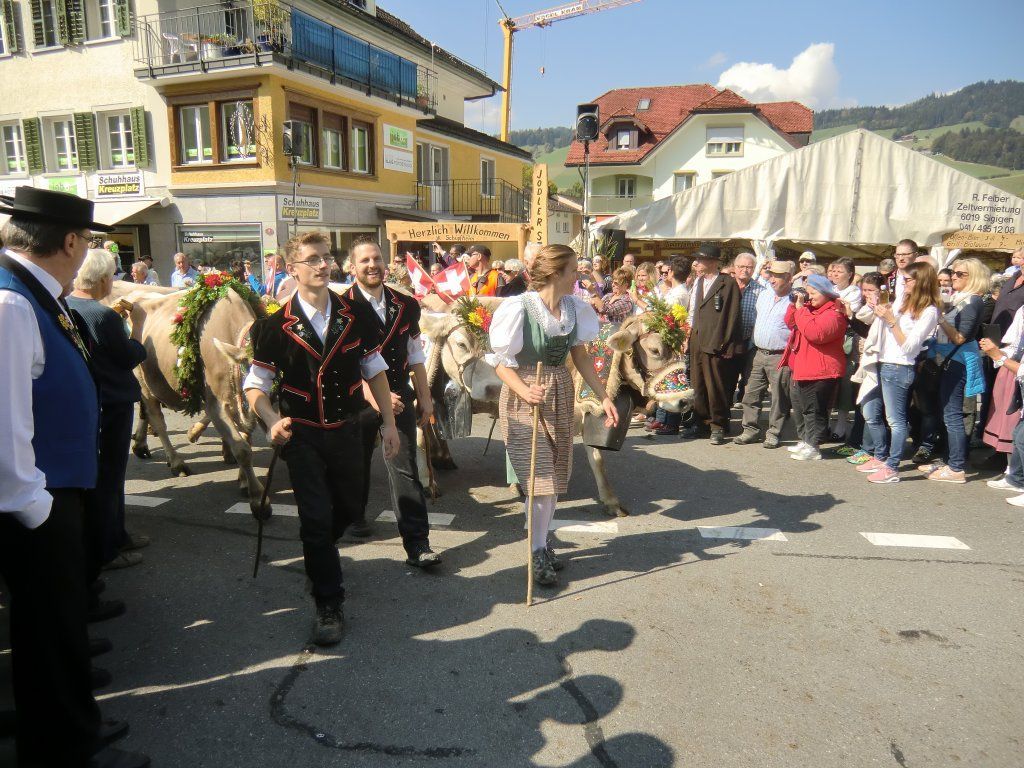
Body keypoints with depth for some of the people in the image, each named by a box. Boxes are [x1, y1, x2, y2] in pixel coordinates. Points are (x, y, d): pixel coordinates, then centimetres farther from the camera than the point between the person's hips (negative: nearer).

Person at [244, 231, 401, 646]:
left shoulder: (355, 315, -2)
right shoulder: (277, 325, -10)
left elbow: (375, 370, 6)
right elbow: (254, 385, -5)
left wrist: (388, 422, 4)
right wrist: (273, 421, -24)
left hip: (348, 430, 3)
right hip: (303, 436, -3)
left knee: (348, 509, 16)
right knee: (316, 518, -3)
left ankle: (317, 558, 49)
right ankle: (329, 606, 12)